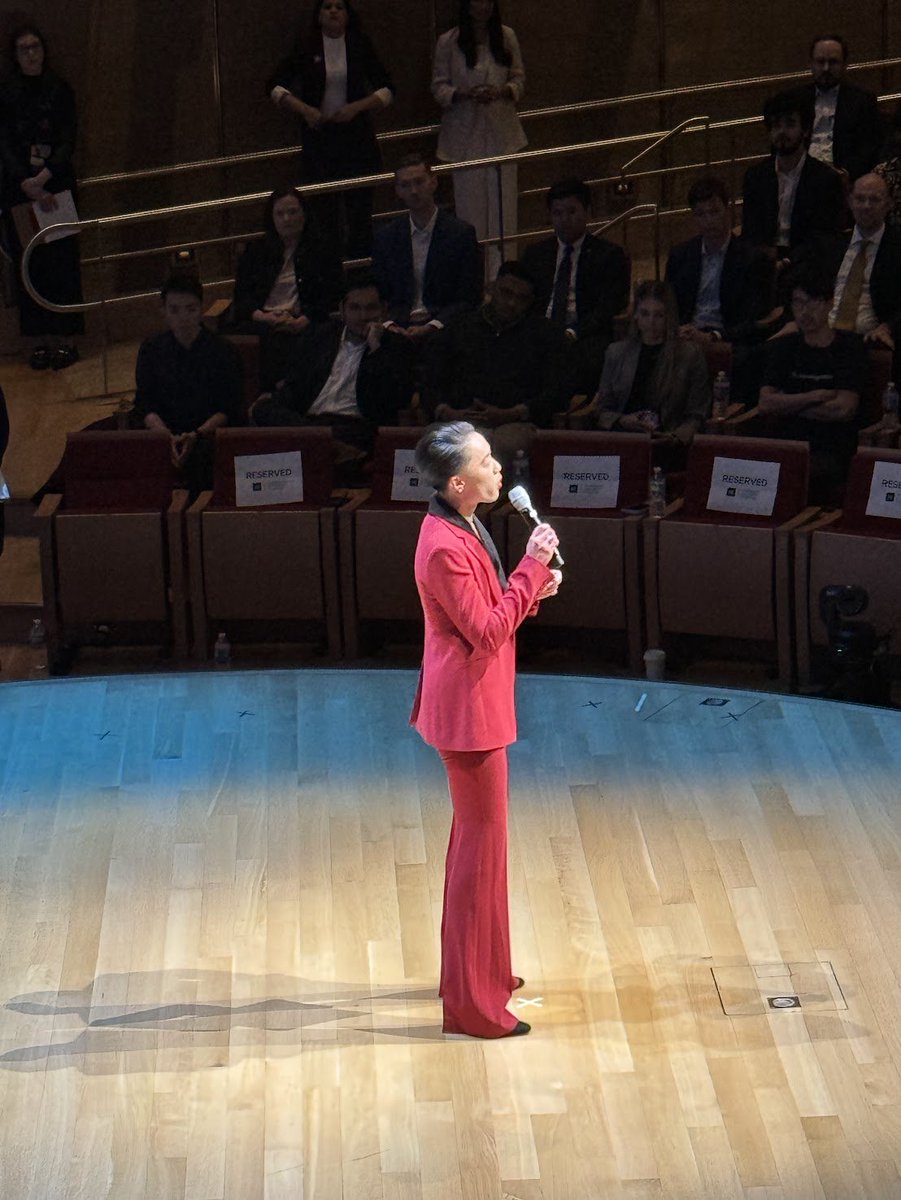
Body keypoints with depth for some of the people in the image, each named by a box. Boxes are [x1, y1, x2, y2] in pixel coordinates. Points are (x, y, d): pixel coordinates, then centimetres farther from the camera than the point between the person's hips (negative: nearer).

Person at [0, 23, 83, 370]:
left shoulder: (60, 91, 4)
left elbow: (69, 140, -3)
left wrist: (46, 175, -19)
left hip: (56, 185, 0)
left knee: (62, 262, -3)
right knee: (30, 265, 0)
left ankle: (65, 339, 1)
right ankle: (40, 341, 4)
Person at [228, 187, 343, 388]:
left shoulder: (321, 252, 15)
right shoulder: (255, 251, 22)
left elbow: (331, 298, 5)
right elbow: (241, 295, 14)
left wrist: (300, 323, -12)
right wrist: (262, 317, -8)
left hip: (301, 324, -2)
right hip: (260, 322, 2)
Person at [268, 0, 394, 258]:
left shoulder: (360, 46, 3)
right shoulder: (306, 47, 1)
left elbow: (387, 90, 4)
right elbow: (274, 86, 3)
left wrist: (357, 107, -11)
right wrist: (304, 109, -11)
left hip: (356, 133, 0)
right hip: (318, 137, 0)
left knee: (360, 208, -1)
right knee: (324, 209, -1)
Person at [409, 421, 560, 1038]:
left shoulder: (464, 529, 7)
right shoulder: (445, 547, -24)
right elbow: (487, 633, -23)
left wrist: (534, 587, 0)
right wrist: (533, 567, -21)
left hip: (477, 704, 11)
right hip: (469, 709, -11)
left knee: (477, 838, 21)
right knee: (483, 846, -3)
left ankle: (479, 970, 35)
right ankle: (471, 1001, 5)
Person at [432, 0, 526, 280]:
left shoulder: (506, 37, 2)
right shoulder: (448, 42, -4)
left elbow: (519, 79, 7)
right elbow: (438, 87, 0)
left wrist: (501, 91, -14)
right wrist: (464, 93, -19)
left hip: (501, 131, 2)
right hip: (465, 132, -2)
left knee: (503, 204, 1)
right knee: (470, 204, 0)